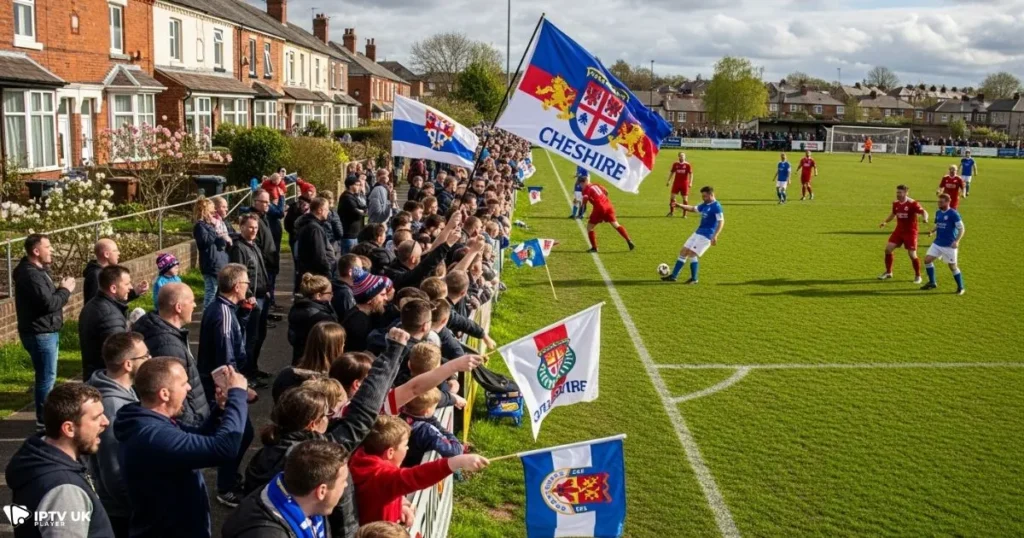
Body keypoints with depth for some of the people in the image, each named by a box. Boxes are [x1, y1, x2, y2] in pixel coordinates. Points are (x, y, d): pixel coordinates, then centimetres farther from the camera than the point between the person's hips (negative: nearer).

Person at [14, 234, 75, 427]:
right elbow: (49, 304, -27)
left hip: (46, 332, 11)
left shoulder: (36, 271, 14)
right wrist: (65, 290, -13)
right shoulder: (30, 275, -21)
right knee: (46, 377, -4)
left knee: (46, 376, 18)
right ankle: (44, 420, 5)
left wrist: (60, 289, -2)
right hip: (40, 334, -11)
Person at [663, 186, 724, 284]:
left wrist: (715, 236, -28)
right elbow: (693, 209, 28)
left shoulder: (716, 206, -13)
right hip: (698, 233, 9)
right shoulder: (705, 205, 13)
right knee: (683, 252, 7)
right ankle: (673, 275, 11)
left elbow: (721, 222, -19)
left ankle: (694, 279, -3)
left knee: (692, 253, -15)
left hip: (706, 236, -9)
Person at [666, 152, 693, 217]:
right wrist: (668, 181, 9)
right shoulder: (675, 164, 4)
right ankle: (671, 212, 12)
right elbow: (672, 172, 12)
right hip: (676, 182, 2)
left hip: (685, 183, -2)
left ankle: (684, 214, 10)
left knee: (685, 198, 2)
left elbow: (691, 174, -4)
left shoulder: (687, 165, -4)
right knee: (672, 196, -3)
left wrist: (690, 182, -14)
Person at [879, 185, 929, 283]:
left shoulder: (912, 203, -17)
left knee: (912, 254, -5)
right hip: (899, 230, 6)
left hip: (910, 232, -6)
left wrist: (925, 219, -44)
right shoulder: (896, 203, 4)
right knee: (888, 248, -2)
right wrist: (885, 222, 14)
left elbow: (924, 212, -23)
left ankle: (918, 276, 15)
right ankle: (888, 272, 14)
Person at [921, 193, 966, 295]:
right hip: (938, 243, 7)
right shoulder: (938, 213, 6)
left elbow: (961, 229, -14)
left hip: (949, 245, -7)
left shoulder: (953, 214, -15)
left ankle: (960, 288, 17)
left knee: (952, 266, 1)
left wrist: (956, 241, -25)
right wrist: (932, 231, -1)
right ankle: (932, 283, 16)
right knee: (927, 259, 1)